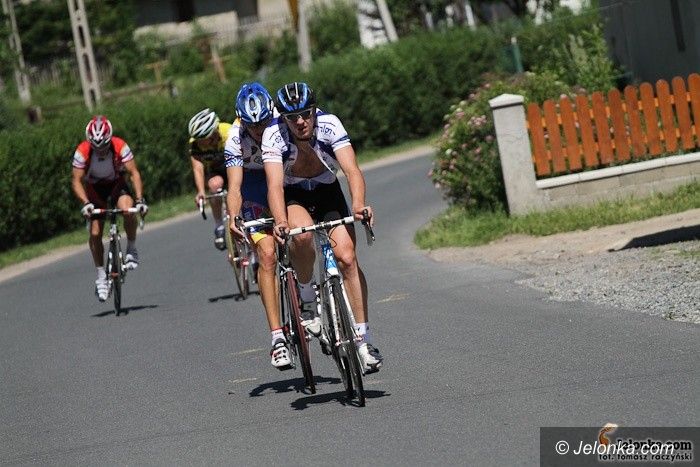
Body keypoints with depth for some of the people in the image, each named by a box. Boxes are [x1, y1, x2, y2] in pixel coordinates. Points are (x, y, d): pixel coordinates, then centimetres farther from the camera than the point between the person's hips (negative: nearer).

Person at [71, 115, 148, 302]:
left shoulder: (120, 147, -27)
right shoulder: (82, 152, -27)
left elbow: (134, 173, -25)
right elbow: (76, 181, -25)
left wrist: (140, 199, -36)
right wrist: (85, 203, -40)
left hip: (116, 184, 0)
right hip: (94, 188, 1)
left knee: (128, 210, -32)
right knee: (95, 233, -9)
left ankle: (132, 249, -9)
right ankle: (101, 276, 6)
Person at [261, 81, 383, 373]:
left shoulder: (329, 125, -26)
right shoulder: (274, 135, -28)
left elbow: (352, 170, -36)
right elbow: (275, 184, -37)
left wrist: (359, 204, -54)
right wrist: (280, 222, -55)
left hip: (328, 193, 1)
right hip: (293, 197, -1)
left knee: (346, 256, -18)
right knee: (302, 232, -35)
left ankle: (363, 340, -13)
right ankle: (306, 298, -10)